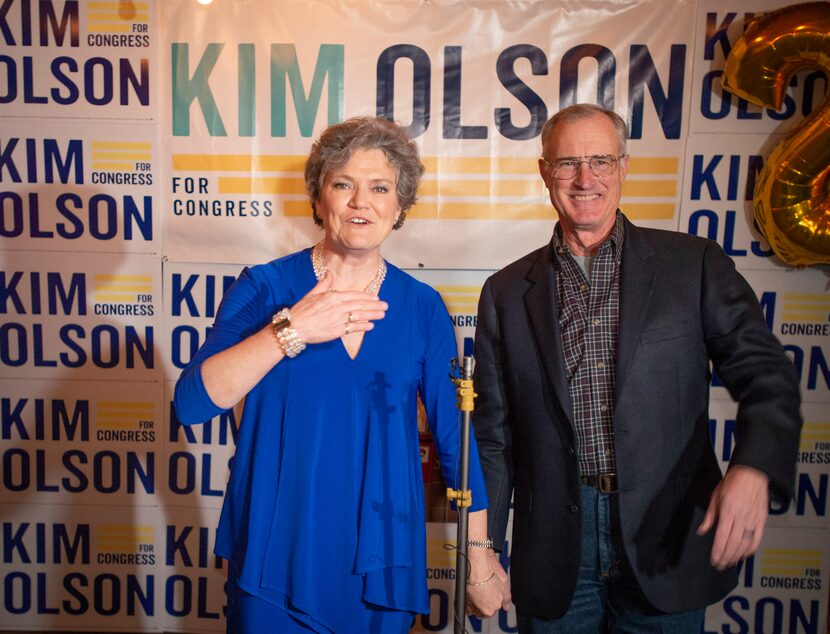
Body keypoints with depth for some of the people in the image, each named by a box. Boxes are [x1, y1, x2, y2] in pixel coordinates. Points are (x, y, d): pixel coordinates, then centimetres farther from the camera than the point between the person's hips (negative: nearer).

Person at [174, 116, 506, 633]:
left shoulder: (423, 307, -2)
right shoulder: (265, 287, -6)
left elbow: (456, 434, 0)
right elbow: (193, 402, -16)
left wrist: (479, 561, 2)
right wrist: (291, 330, -27)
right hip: (274, 562, -1)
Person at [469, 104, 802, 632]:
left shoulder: (694, 264, -1)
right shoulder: (506, 293, 2)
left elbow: (767, 373, -3)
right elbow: (495, 434, 4)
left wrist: (753, 468, -22)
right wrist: (487, 548, 5)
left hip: (667, 547, 0)